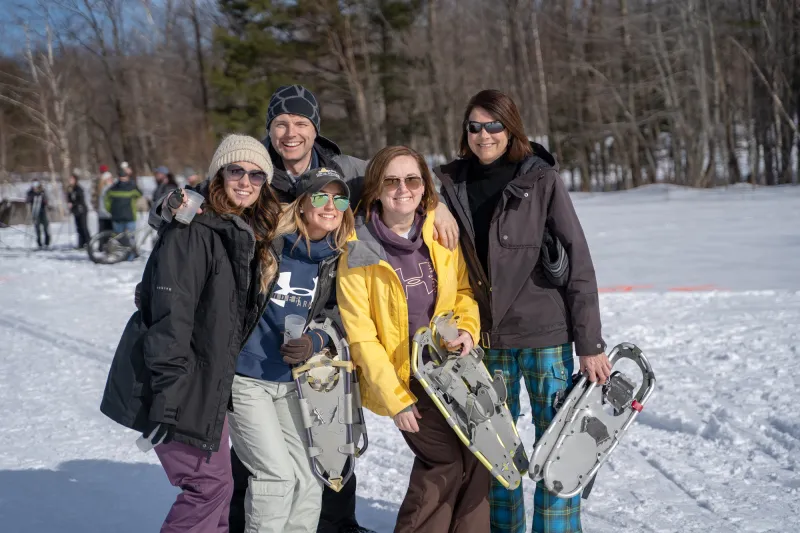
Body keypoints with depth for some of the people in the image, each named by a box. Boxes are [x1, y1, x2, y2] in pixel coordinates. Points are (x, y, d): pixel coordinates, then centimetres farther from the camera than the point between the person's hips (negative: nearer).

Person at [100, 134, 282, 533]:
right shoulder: (193, 231, -17)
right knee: (210, 484, -6)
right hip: (179, 384, -9)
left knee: (214, 484, 13)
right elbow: (170, 316, -23)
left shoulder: (249, 237, 11)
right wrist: (167, 399, -26)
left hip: (208, 384, 9)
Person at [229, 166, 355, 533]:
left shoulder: (335, 261, 0)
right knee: (278, 475, -9)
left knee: (308, 480, 8)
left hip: (289, 380, 6)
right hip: (244, 377, -6)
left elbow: (330, 318, 8)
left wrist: (313, 343, -12)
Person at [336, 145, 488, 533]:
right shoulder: (358, 251, -14)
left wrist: (467, 327, -8)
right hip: (401, 376, -4)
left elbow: (464, 289, 12)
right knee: (446, 461, -9)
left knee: (475, 457, 0)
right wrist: (395, 399, -14)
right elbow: (361, 335, -12)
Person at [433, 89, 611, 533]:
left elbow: (578, 262, -7)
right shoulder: (451, 184, 3)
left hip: (546, 333, -3)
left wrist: (590, 343, -10)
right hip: (486, 338, 4)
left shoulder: (542, 180, -7)